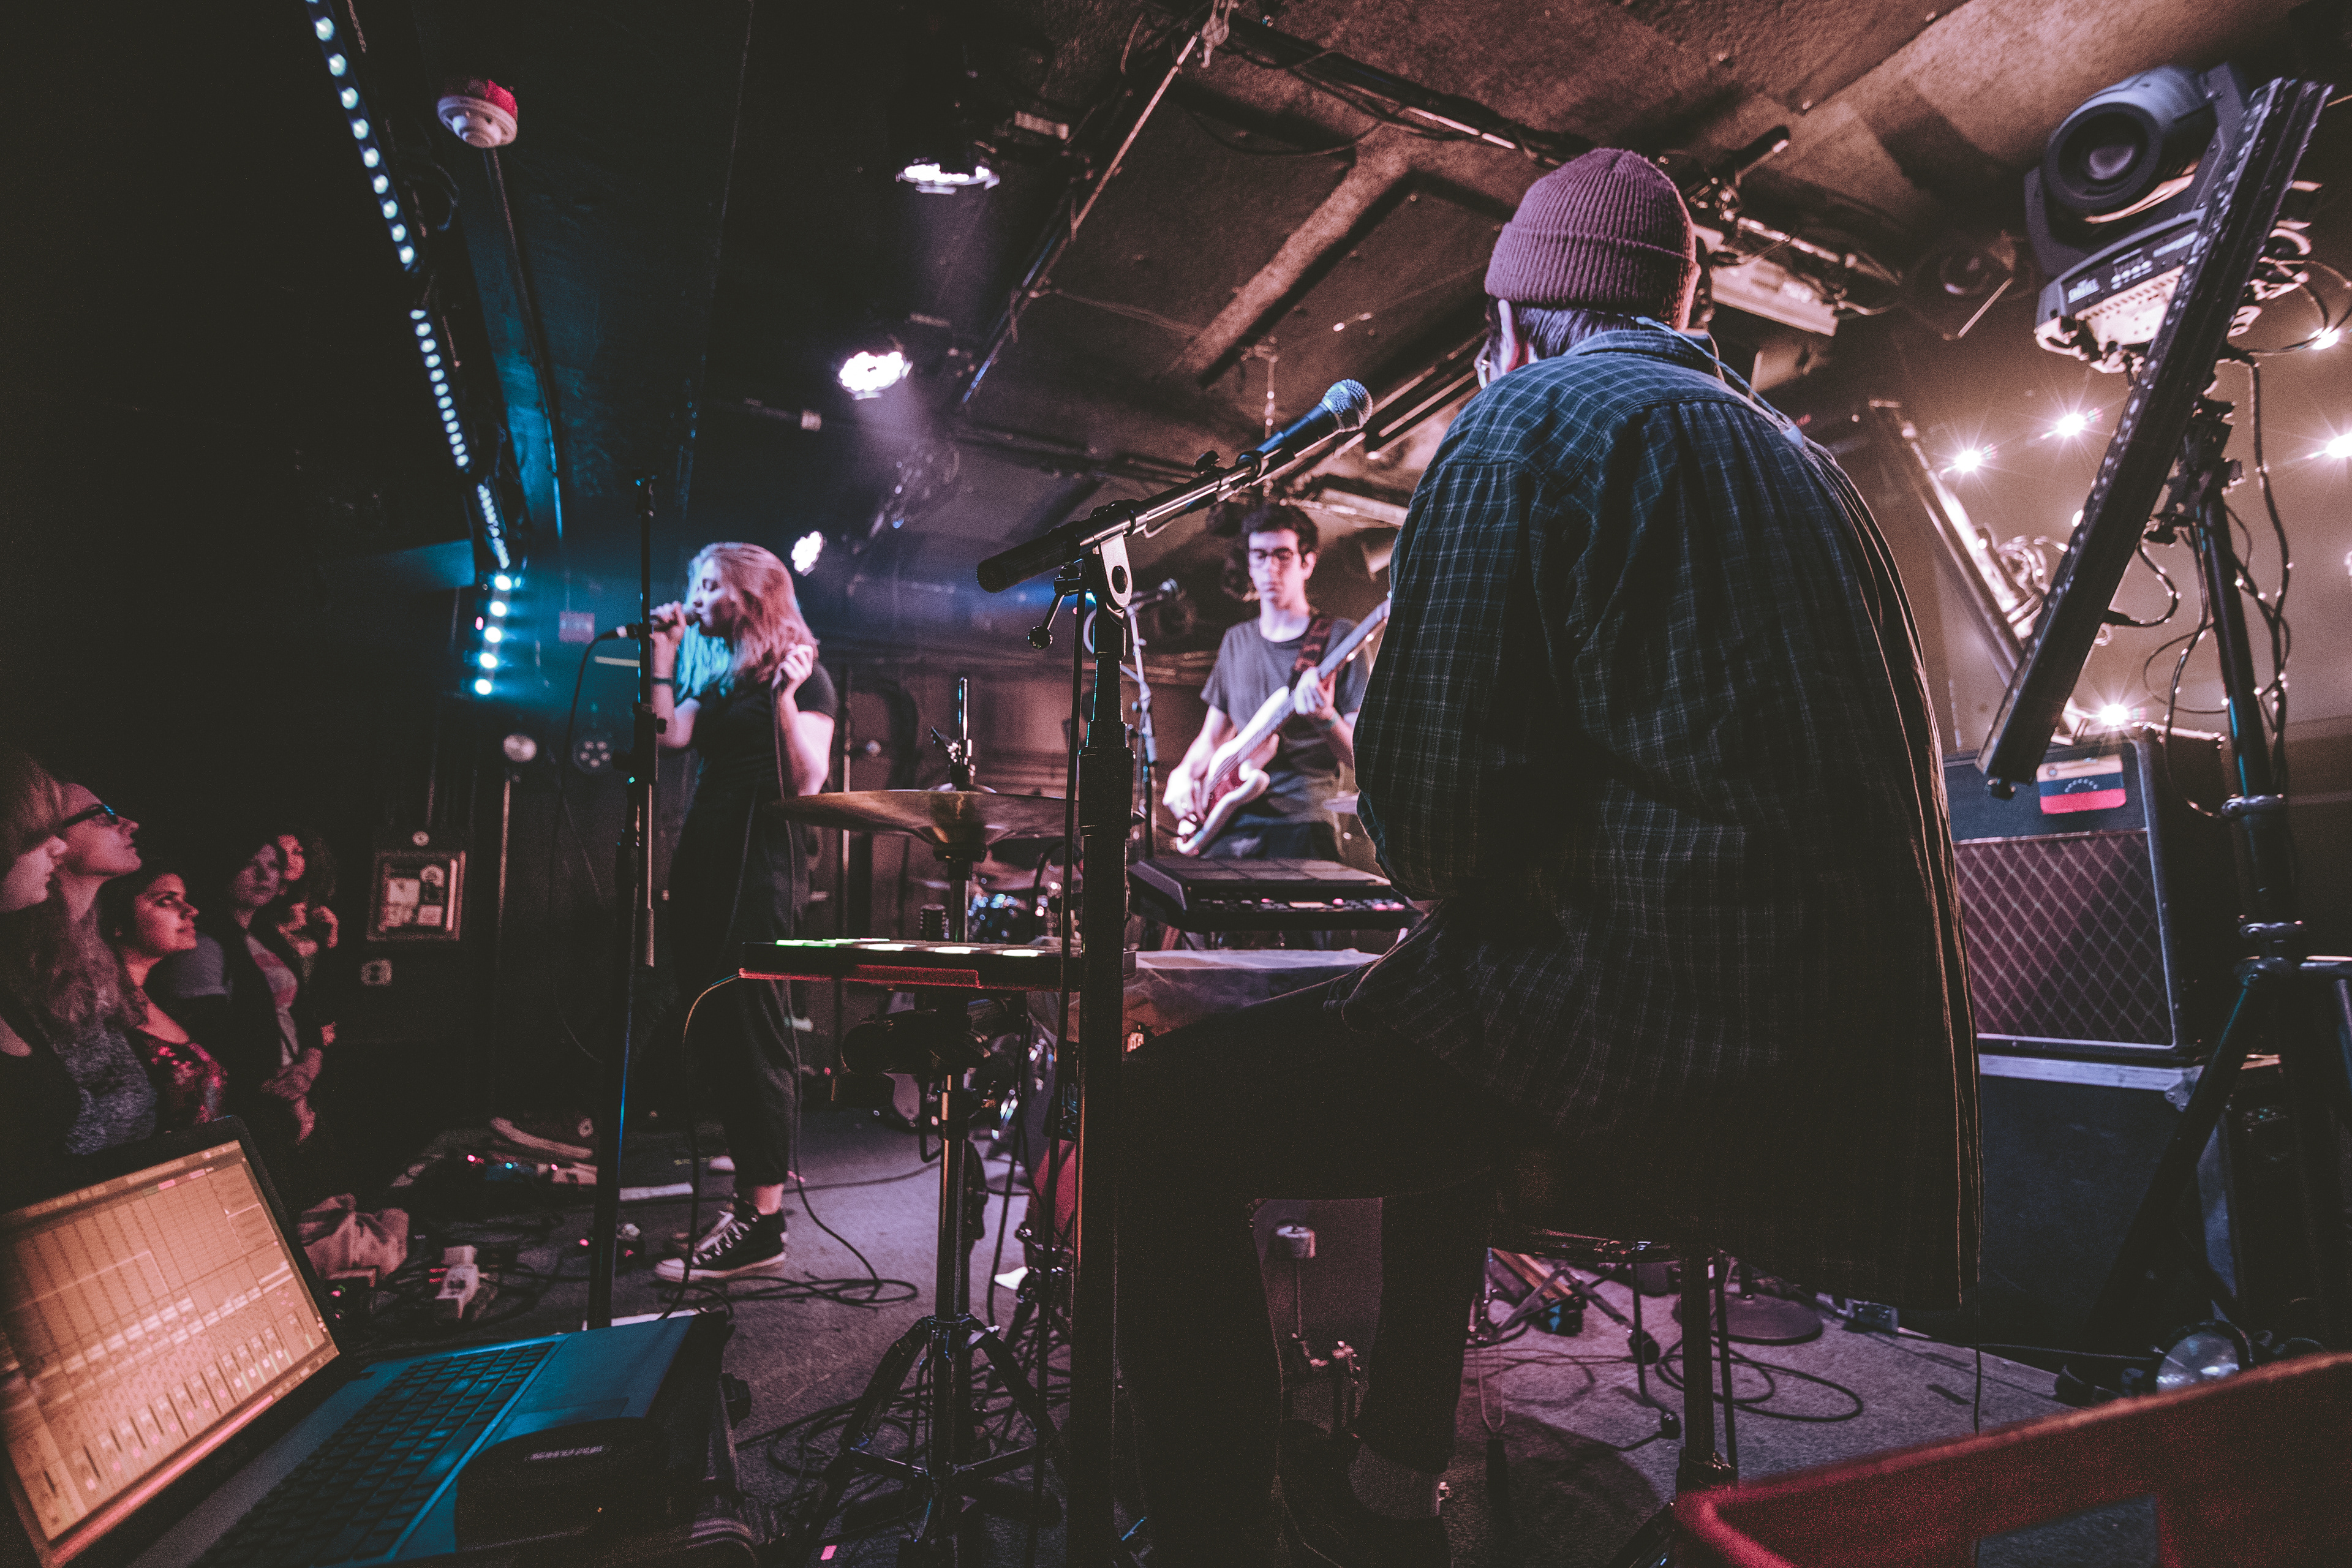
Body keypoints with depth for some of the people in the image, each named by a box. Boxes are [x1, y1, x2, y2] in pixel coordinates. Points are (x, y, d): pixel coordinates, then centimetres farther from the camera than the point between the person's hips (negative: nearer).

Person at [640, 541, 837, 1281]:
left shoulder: (804, 677, -2)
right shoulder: (719, 679, 21)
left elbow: (807, 783, -13)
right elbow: (671, 735, 5)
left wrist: (784, 696, -22)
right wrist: (664, 654, 9)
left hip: (761, 866, -8)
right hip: (704, 859, 9)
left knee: (751, 1029, -10)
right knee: (708, 1023, 10)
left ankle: (762, 1222, -5)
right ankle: (750, 1174, 22)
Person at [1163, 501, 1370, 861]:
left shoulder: (1339, 637, 1)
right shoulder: (1237, 640, 18)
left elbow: (1361, 756, -3)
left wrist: (1326, 720, -22)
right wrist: (1184, 774, 4)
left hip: (1300, 823, -4)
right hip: (1230, 823, 4)